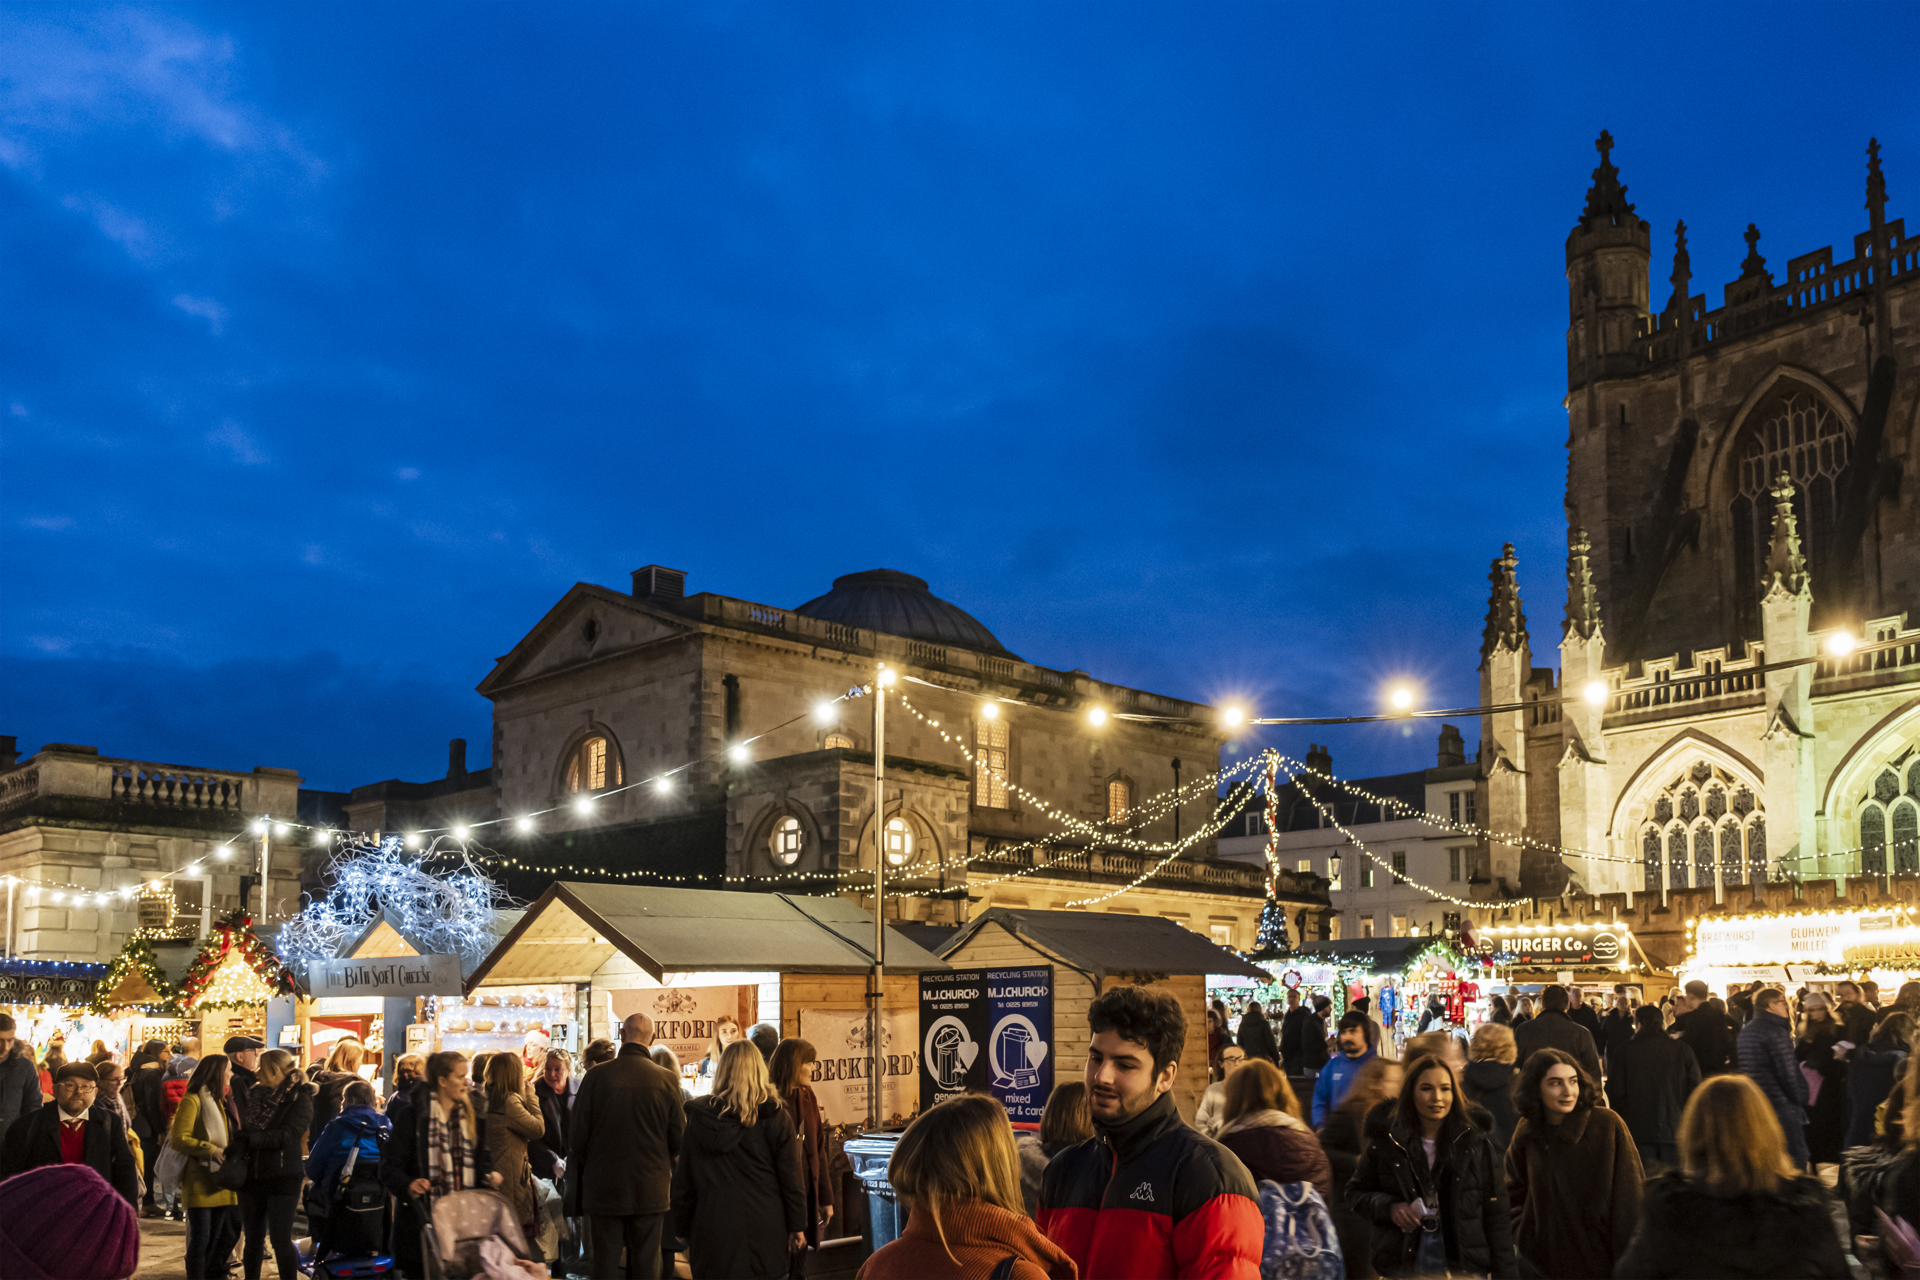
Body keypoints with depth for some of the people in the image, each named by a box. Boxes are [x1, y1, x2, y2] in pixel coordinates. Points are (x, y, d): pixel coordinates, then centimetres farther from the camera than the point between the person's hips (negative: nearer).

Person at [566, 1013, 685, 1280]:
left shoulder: (595, 1075, -8)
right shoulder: (667, 1080, -7)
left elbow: (577, 1134, -2)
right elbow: (678, 1138, 0)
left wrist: (587, 1170, 14)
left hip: (603, 1188, 0)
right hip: (651, 1190, 0)